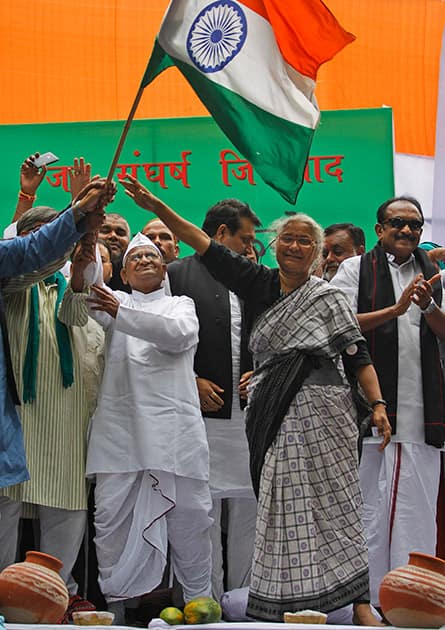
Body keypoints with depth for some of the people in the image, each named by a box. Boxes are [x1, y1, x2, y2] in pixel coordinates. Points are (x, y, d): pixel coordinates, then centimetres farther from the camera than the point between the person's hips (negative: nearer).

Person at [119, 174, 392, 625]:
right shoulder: (258, 284, 9)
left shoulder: (328, 298, 4)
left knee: (335, 504, -1)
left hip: (321, 410, -2)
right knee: (282, 508, 2)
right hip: (273, 413, 2)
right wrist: (155, 206, 0)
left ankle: (358, 600, 2)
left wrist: (378, 406, -9)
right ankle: (288, 603, 7)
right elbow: (206, 246, 5)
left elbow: (357, 355, 2)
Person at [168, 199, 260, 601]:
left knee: (246, 507, 7)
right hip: (202, 411, -5)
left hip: (248, 412, 5)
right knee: (204, 508, -2)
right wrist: (191, 382, -10)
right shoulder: (178, 275, 0)